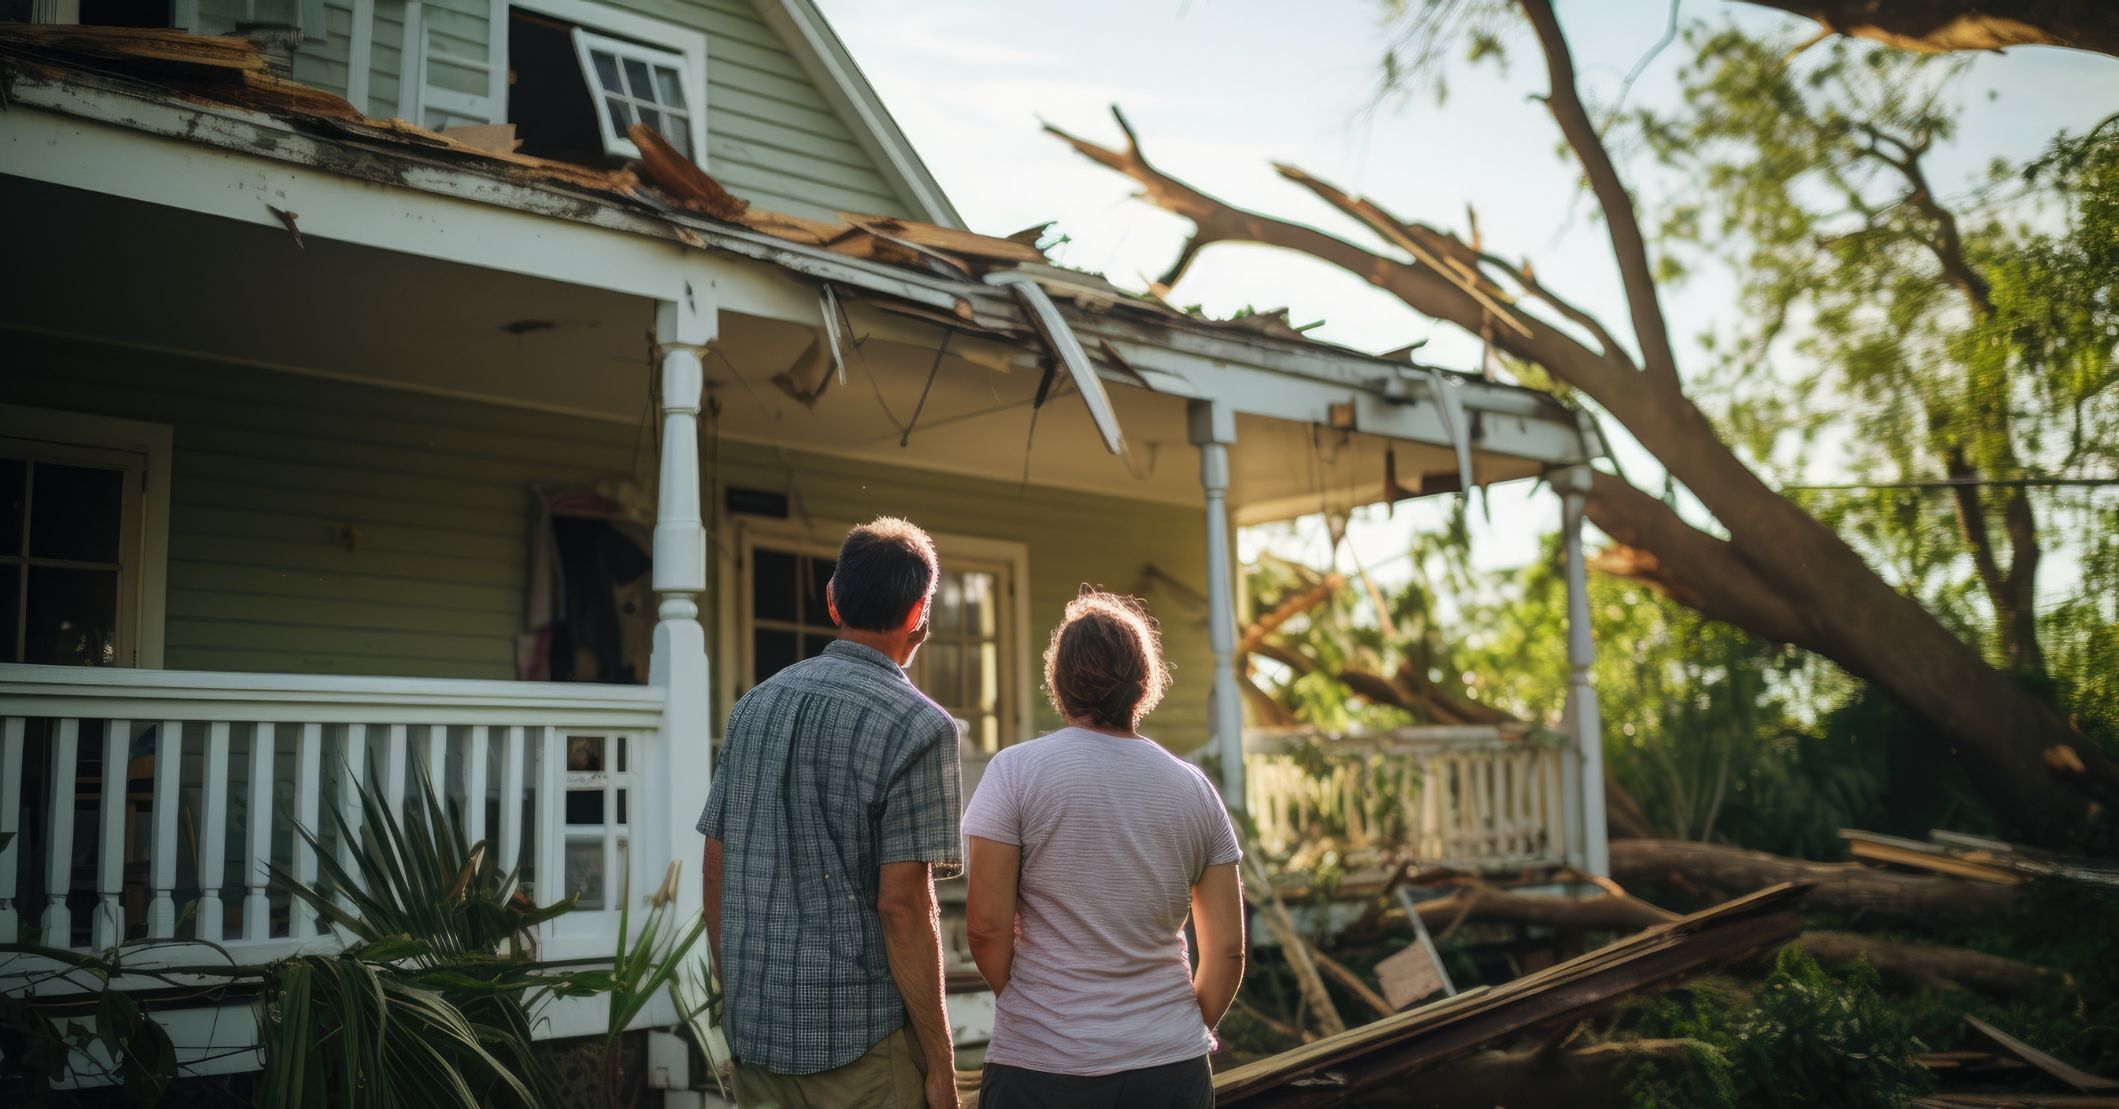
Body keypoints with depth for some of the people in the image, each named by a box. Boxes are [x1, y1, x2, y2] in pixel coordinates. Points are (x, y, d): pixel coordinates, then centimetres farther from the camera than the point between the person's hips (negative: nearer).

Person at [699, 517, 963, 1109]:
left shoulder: (753, 704, 6)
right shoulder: (917, 725, -12)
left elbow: (715, 871, 9)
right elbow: (901, 903, -17)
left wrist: (737, 1005, 18)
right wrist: (941, 1062, -9)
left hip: (755, 1034, 6)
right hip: (864, 1039, -6)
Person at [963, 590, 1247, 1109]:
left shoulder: (1015, 770, -6)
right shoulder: (1195, 789, 3)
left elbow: (987, 925, -9)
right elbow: (1227, 951, 3)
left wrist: (1023, 1003, 9)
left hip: (1040, 1067, -2)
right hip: (1171, 1067, 3)